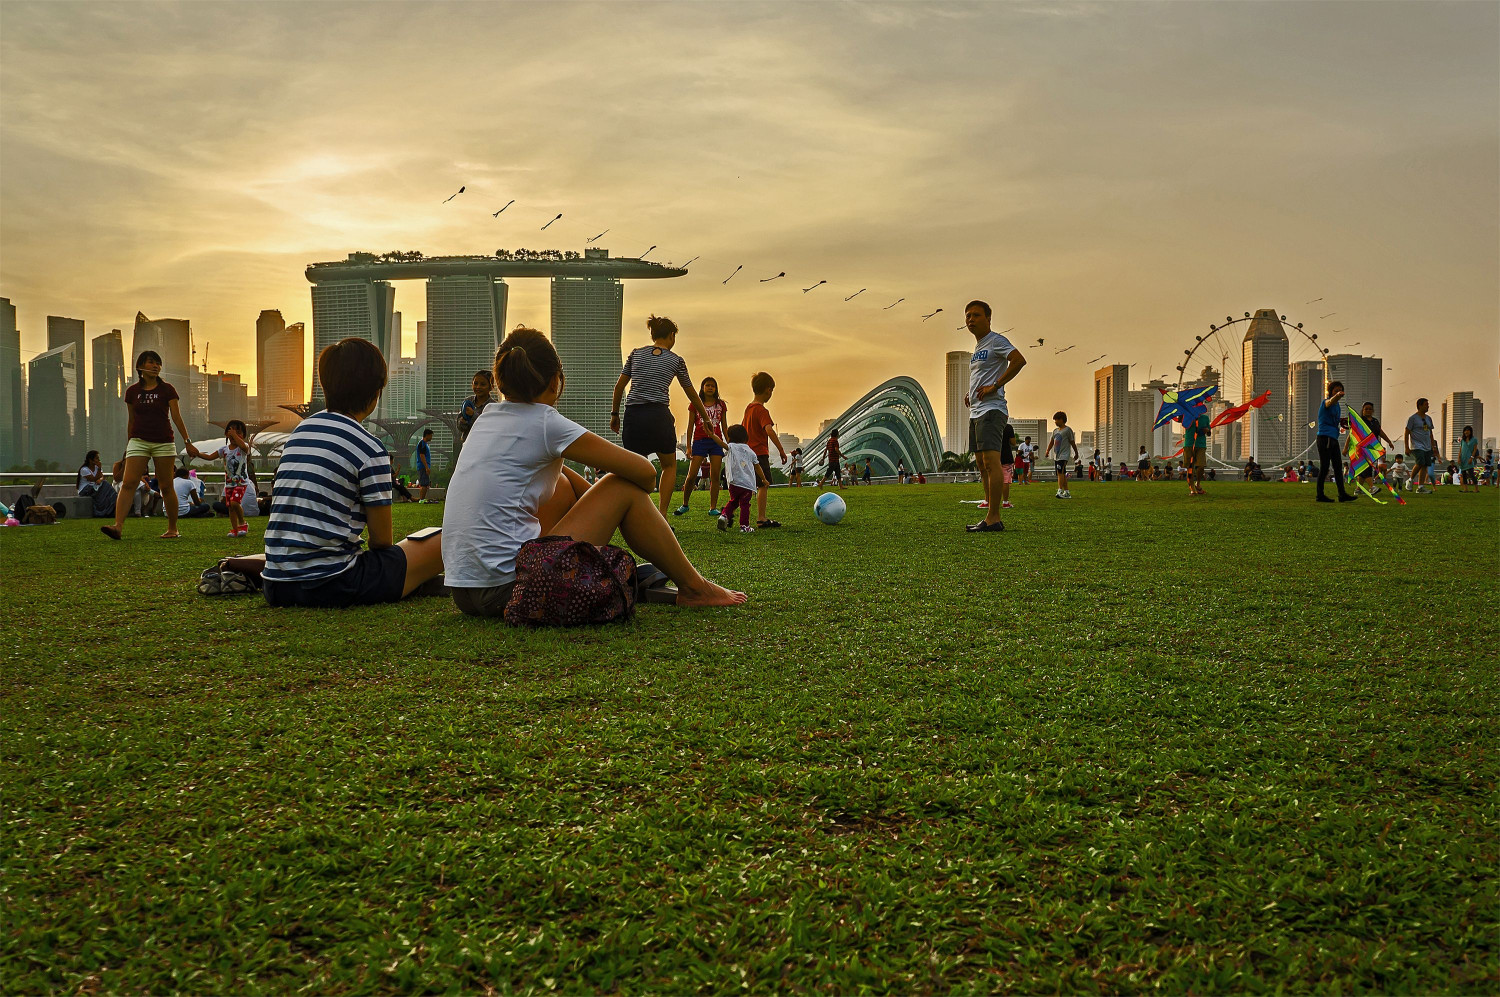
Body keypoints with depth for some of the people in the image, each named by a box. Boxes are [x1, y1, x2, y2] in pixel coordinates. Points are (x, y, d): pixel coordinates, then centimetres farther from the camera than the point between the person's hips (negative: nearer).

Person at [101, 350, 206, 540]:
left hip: (164, 442, -1)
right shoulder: (132, 391, 7)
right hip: (139, 441, 1)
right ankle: (118, 526, -20)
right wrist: (128, 444, 19)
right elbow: (131, 419, 15)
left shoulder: (167, 390, 2)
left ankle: (172, 529, 14)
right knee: (128, 483, -13)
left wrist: (188, 442, -5)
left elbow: (176, 417, 1)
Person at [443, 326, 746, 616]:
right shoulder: (545, 423, -8)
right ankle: (694, 588, 16)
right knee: (625, 488, 4)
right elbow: (645, 472, -3)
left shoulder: (487, 418, 13)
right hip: (509, 591, -8)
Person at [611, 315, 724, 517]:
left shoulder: (636, 354, 13)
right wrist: (706, 419, 29)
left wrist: (614, 413, 21)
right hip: (658, 415, -2)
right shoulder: (676, 360, 8)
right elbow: (691, 394, 18)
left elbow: (619, 386, 11)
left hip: (632, 415, 2)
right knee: (669, 466, 17)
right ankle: (661, 516, 5)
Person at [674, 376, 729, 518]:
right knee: (692, 475, -6)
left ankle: (713, 508, 0)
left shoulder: (721, 404, 11)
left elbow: (724, 426, 14)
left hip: (716, 442, 2)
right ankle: (684, 504, 10)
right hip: (700, 441, -2)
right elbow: (690, 426, 5)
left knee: (715, 475, -3)